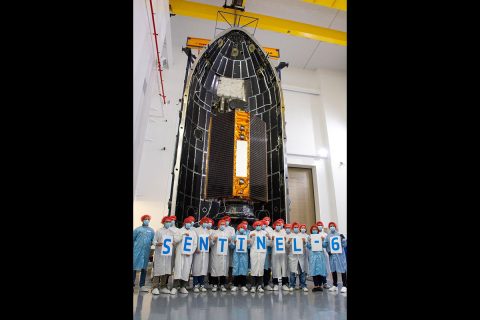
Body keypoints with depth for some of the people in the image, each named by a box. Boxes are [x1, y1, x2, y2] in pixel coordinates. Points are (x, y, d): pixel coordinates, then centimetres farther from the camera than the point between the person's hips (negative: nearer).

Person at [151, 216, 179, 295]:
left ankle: (163, 287, 15)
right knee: (158, 269, -5)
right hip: (159, 253, -3)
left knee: (166, 270, 5)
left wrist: (174, 243, -5)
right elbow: (154, 241, 1)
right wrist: (157, 244, -20)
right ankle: (155, 287, 2)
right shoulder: (159, 231, 4)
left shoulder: (173, 232, 13)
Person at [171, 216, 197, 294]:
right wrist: (183, 235, -15)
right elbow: (175, 240, -6)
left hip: (189, 254, 2)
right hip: (180, 253, -2)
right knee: (178, 269, -8)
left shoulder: (193, 233, 12)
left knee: (186, 270, 1)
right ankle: (175, 287, -5)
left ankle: (183, 287, 9)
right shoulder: (180, 231, 8)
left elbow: (195, 244, 7)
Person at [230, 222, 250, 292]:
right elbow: (231, 246, 6)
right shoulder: (235, 236, 7)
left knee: (244, 268, 0)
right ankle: (235, 285, 7)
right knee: (236, 268, -3)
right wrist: (234, 242, -11)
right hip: (236, 254, -1)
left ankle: (243, 285, 9)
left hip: (244, 255, 1)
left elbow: (249, 247, 7)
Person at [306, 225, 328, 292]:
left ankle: (320, 285, 7)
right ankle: (315, 286, 3)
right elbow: (308, 246, 1)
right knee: (314, 270, -4)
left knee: (321, 269, -2)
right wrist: (309, 241, -15)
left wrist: (322, 240, -11)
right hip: (313, 255, -1)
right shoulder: (309, 237, 7)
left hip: (320, 255, 1)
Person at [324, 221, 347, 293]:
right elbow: (325, 245, 7)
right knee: (333, 270, 12)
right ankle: (335, 285, 24)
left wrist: (343, 239, -21)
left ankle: (344, 286, 7)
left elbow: (344, 245, -5)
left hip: (340, 254, -4)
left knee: (342, 270, -3)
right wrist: (328, 251, -9)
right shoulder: (328, 236, 7)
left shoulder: (340, 235, -2)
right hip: (332, 255, 4)